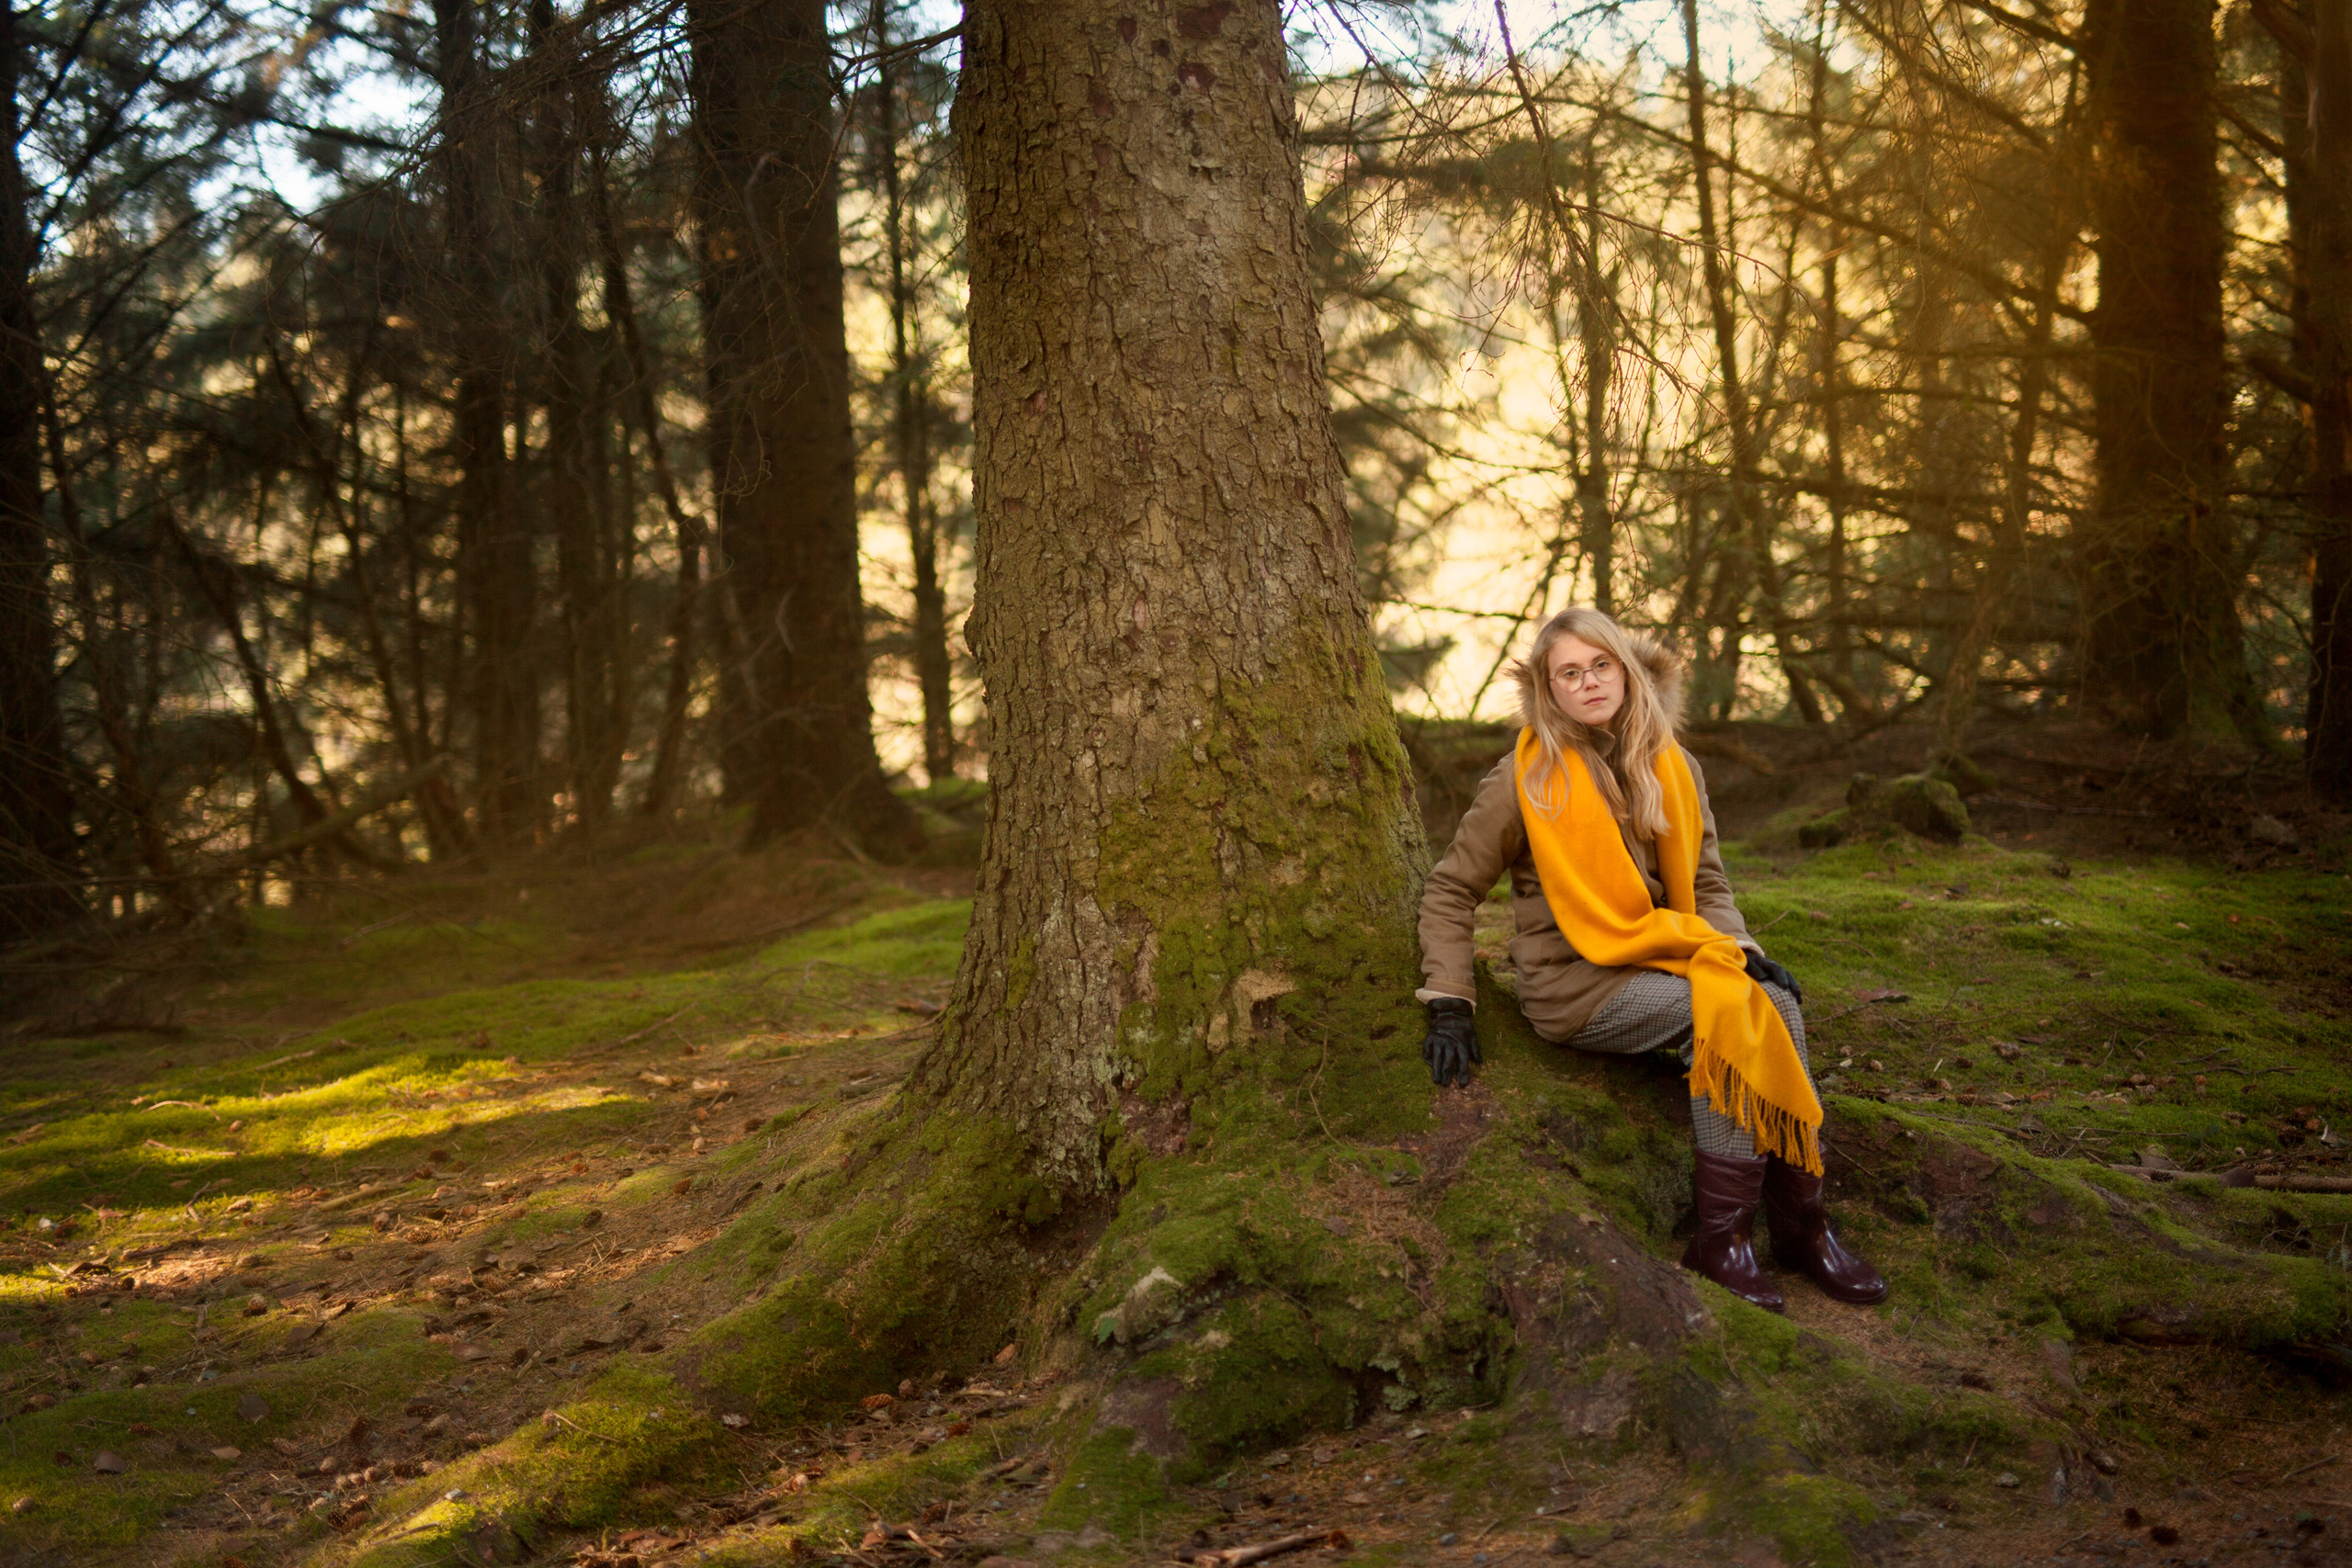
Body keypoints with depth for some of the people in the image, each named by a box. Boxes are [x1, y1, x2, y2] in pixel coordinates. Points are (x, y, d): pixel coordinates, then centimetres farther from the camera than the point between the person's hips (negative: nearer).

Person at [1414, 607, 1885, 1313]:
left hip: (1659, 956, 5)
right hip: (1572, 982, -5)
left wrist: (1743, 951, -4)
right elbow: (1450, 890, -1)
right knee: (1723, 1010, -29)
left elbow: (1705, 881, 16)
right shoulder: (1526, 779, -7)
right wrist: (1449, 1007, -8)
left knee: (1777, 1004, -23)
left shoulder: (1672, 769, 8)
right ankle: (1721, 1236, -23)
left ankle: (1800, 1222, -15)